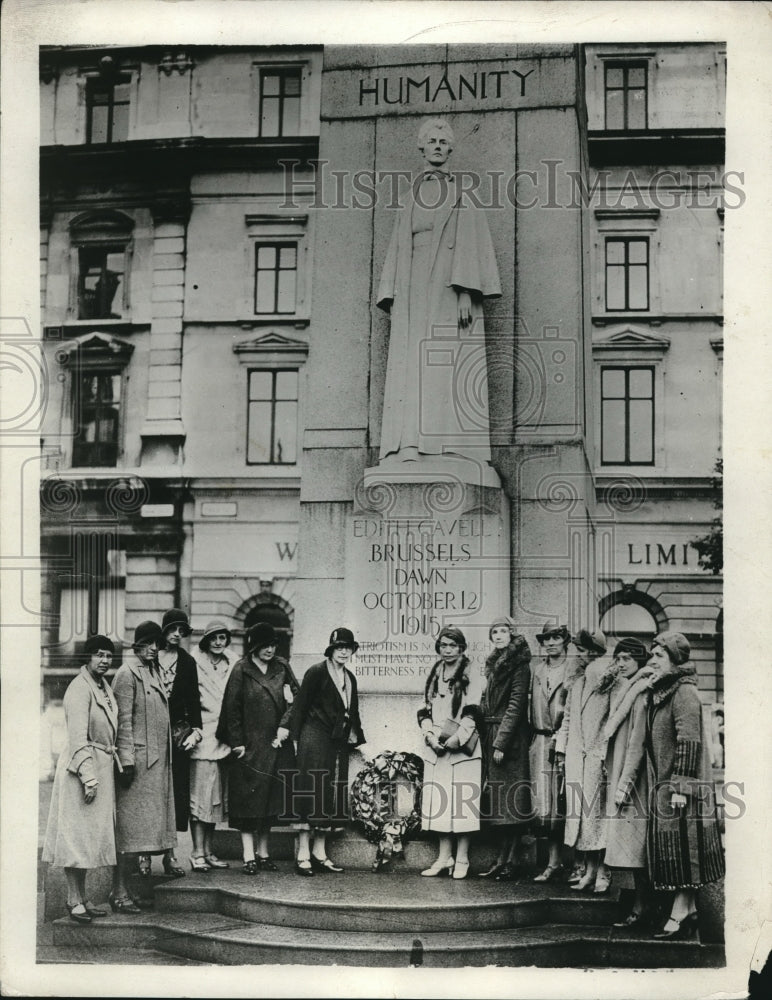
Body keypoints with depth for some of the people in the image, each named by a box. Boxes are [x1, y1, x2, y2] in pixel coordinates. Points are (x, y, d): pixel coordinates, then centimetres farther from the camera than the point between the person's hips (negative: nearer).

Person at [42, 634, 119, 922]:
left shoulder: (104, 686, 12)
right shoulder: (79, 688, -15)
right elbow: (78, 737, -20)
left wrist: (113, 759, 15)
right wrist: (88, 777, -23)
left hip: (102, 766, 9)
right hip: (81, 768, -9)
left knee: (89, 835, 13)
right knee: (76, 835, -3)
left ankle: (82, 898, 20)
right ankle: (74, 901, 3)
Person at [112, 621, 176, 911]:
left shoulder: (154, 673, 17)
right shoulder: (128, 674, -7)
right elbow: (124, 720, -13)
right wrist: (127, 761, -17)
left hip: (157, 762, 9)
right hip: (138, 760, -8)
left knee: (140, 828, 9)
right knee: (131, 825, -7)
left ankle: (123, 888, 13)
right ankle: (119, 891, -2)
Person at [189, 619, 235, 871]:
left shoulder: (231, 667, 11)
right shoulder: (196, 666, -4)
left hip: (224, 742, 6)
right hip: (203, 739, -5)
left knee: (217, 797, 10)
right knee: (199, 797, -5)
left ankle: (208, 851, 17)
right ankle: (197, 853, -1)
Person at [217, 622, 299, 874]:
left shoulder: (282, 667, 8)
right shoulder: (241, 670, -4)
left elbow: (294, 699, 7)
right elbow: (232, 708, -6)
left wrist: (285, 726, -7)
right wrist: (238, 743, -10)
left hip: (276, 746, 4)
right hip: (249, 746, -4)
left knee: (271, 800, 8)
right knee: (249, 800, -4)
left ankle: (263, 853, 18)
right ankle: (249, 857, -1)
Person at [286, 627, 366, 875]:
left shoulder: (350, 678, 16)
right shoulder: (316, 672, -6)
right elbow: (300, 705, -7)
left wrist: (358, 740, 16)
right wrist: (290, 732, -10)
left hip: (338, 743, 7)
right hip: (315, 740, -7)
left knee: (332, 798, 7)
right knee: (311, 794, -7)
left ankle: (319, 854, 12)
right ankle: (303, 856, -4)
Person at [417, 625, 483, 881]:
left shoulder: (472, 677, -1)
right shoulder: (434, 676, 15)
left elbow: (472, 714, -8)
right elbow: (424, 711, 13)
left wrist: (455, 740, -16)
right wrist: (430, 736, -4)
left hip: (462, 748, -5)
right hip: (435, 748, 5)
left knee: (462, 802, -6)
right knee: (439, 801, 3)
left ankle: (461, 859, 1)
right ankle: (444, 857, 11)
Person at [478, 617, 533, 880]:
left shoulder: (519, 665, -8)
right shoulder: (494, 665, 16)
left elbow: (516, 705, -14)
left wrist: (501, 742, -17)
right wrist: (487, 738, 10)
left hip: (510, 739, -8)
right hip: (490, 735, 8)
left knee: (510, 798, -7)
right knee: (496, 799, 7)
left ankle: (508, 862, -5)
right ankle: (503, 859, 10)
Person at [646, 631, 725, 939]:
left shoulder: (684, 693, -14)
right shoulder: (662, 692, 14)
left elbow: (689, 742, -19)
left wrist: (680, 787, -22)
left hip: (681, 787, -9)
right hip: (664, 787, 9)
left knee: (681, 852, -5)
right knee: (675, 853, 11)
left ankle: (679, 914, -1)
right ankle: (689, 911, 17)